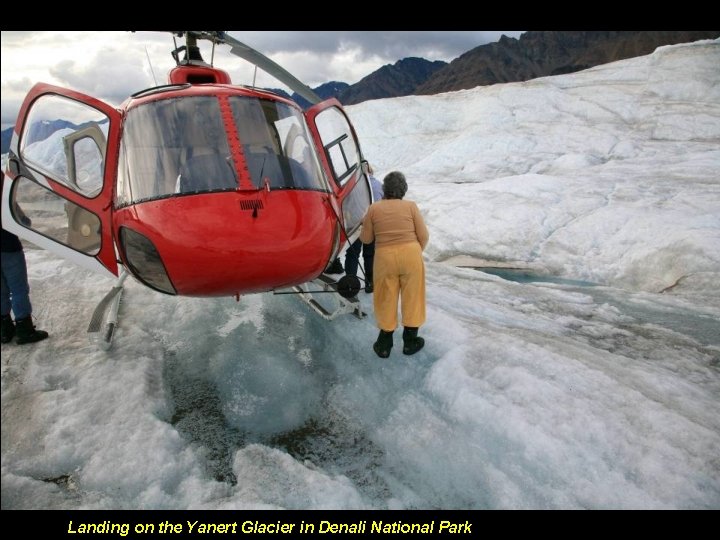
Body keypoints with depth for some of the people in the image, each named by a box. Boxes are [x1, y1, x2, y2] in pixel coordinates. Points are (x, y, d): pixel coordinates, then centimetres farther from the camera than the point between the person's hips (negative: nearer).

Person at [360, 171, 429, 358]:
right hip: (410, 253, 0)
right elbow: (424, 236, -2)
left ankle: (384, 344, 22)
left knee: (386, 300, 13)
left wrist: (364, 226, 25)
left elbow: (366, 239, 5)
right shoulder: (411, 206, 0)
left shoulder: (374, 208, 1)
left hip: (385, 257, 1)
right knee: (412, 297, 14)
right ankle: (410, 341, 24)